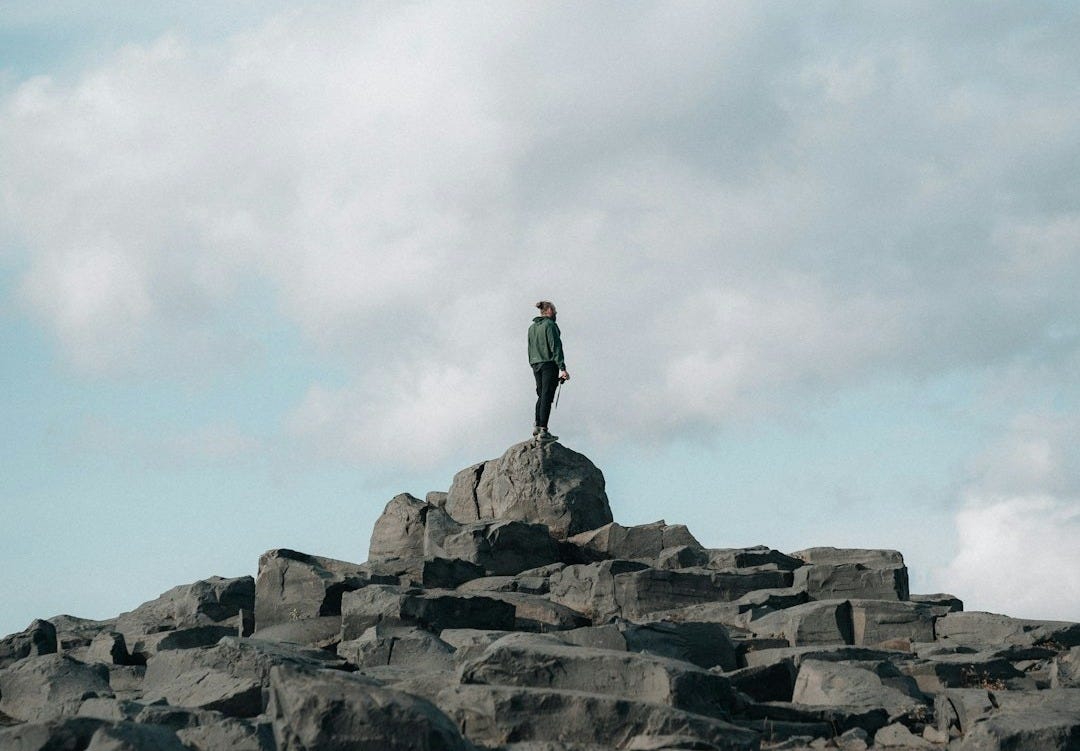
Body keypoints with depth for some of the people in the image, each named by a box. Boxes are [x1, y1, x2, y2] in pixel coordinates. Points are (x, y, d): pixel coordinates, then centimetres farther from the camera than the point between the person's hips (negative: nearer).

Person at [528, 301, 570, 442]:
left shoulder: (532, 328, 15)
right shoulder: (550, 325, -9)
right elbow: (556, 347, -14)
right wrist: (562, 368, -16)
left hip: (536, 365, 7)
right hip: (549, 364, -7)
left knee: (541, 395, 19)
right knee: (547, 397, -7)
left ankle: (537, 425, 12)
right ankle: (543, 431, -9)